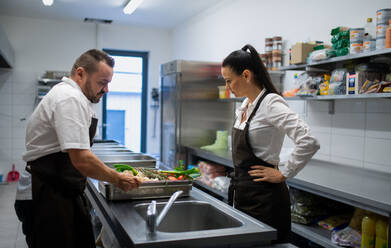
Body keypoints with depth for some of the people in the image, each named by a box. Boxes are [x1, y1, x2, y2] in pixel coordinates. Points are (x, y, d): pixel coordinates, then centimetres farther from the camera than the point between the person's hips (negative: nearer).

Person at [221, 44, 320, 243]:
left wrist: (283, 174, -19)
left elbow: (309, 143, -28)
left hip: (264, 198, -9)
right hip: (242, 194, 9)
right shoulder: (245, 105, 9)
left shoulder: (271, 103, -18)